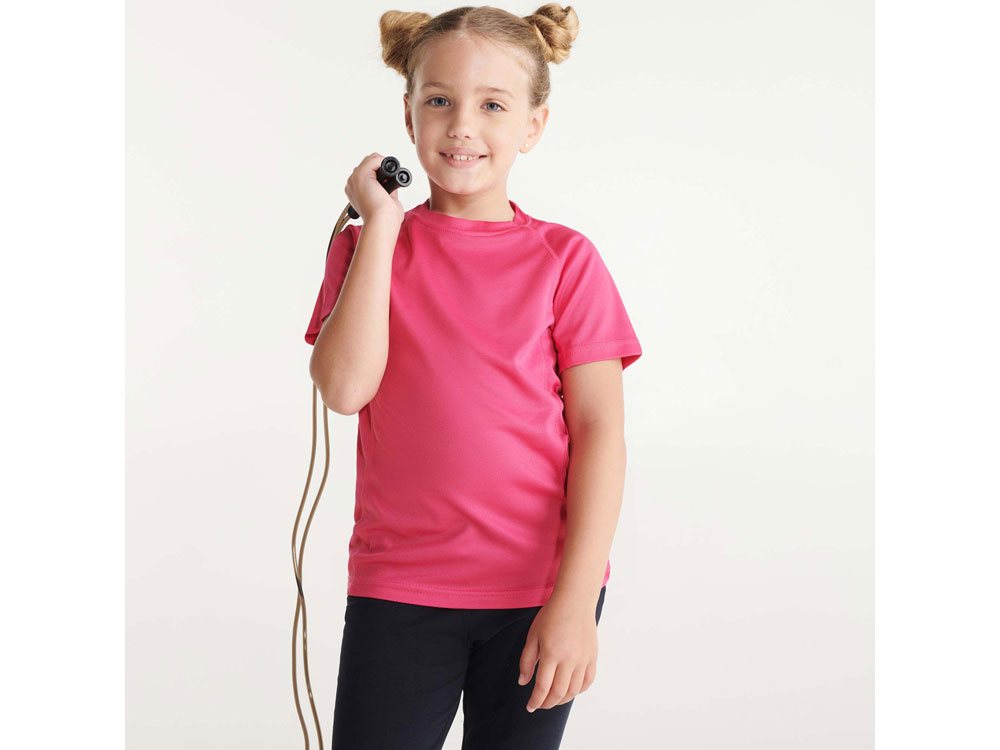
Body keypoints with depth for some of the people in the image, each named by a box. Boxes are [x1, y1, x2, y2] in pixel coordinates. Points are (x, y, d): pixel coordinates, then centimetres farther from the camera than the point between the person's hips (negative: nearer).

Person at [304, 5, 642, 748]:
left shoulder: (563, 260, -1)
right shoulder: (368, 247, 4)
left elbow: (600, 431, -5)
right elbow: (345, 387, -13)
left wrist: (577, 600, -12)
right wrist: (382, 223, -10)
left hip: (541, 592, -1)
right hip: (400, 590, 1)